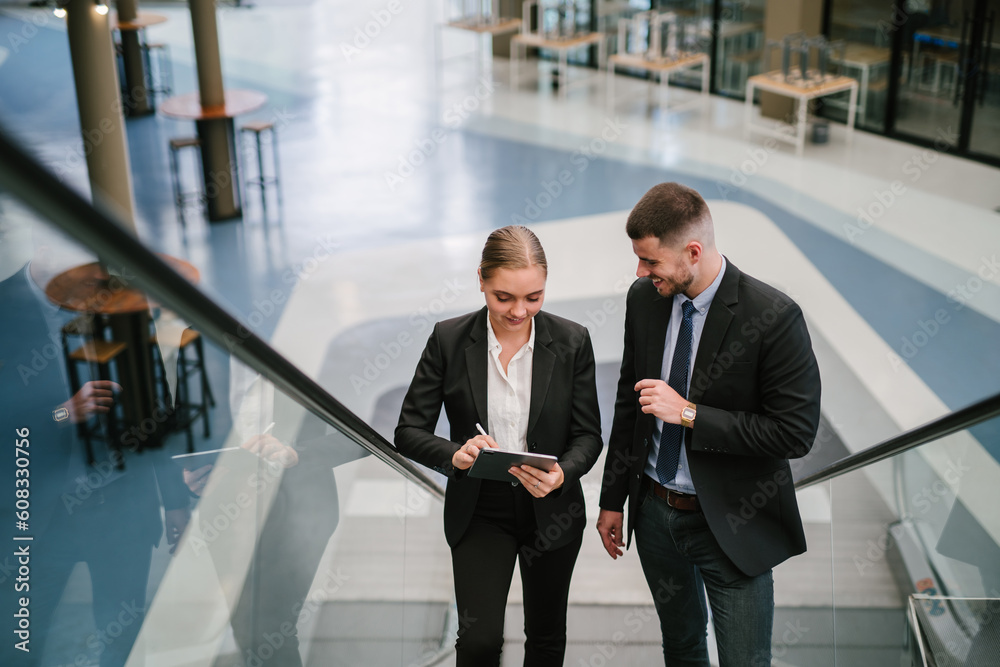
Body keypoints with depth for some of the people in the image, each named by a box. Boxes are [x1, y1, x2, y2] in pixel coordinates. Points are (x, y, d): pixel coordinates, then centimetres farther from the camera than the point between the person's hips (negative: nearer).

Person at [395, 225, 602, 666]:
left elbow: (588, 434, -4)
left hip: (552, 510, 2)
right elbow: (409, 432, -8)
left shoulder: (572, 342, -9)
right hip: (480, 510, -1)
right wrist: (455, 455, -28)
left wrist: (562, 474, -26)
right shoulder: (448, 339, -11)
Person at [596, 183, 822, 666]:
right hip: (654, 512, 5)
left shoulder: (773, 316, -21)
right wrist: (613, 499, 11)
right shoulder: (643, 298, -3)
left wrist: (689, 414, -23)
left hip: (730, 526, -5)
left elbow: (796, 432, -21)